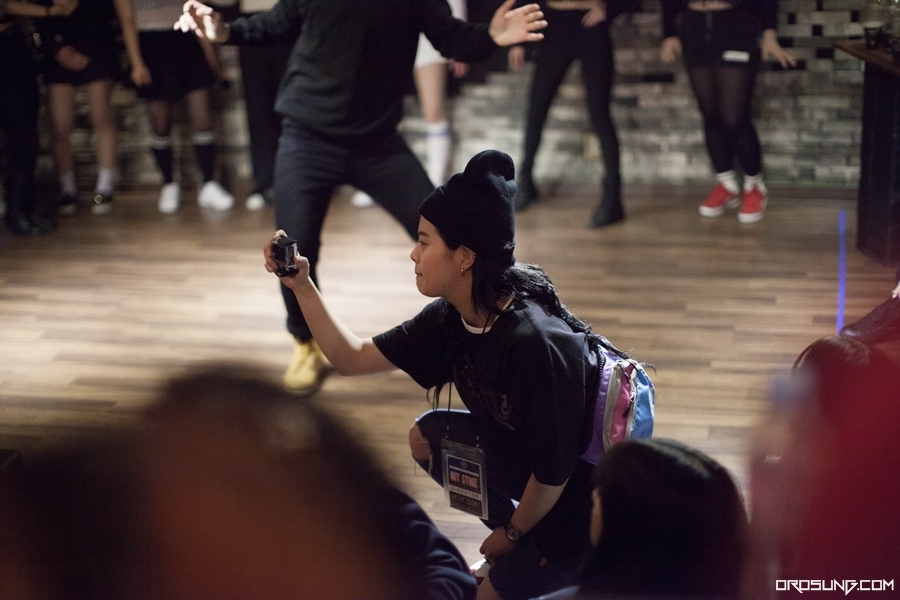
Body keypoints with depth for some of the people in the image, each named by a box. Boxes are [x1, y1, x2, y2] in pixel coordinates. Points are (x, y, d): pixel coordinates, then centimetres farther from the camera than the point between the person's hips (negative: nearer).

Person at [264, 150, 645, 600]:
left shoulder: (536, 344, -35)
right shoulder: (451, 318, -10)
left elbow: (553, 473, -25)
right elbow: (353, 359, 1)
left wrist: (511, 534, -8)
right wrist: (301, 286, -9)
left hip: (580, 490, -8)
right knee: (426, 436, 10)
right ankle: (520, 550, 19)